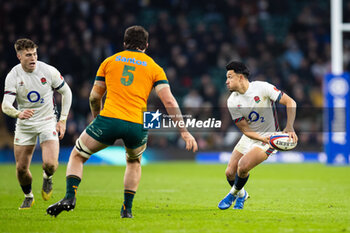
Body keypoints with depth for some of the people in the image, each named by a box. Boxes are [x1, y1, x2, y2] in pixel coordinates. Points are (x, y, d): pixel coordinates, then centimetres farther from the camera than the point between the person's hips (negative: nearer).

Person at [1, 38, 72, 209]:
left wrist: (63, 120, 0)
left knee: (50, 164, -21)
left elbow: (66, 92, 3)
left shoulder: (49, 71, -12)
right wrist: (18, 114, -44)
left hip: (48, 122, -1)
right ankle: (28, 196, 30)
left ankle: (47, 177, 16)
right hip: (24, 125, 1)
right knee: (21, 168, 1)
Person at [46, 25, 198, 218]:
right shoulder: (154, 68, 12)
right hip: (137, 125, 1)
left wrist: (96, 118, 38)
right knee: (134, 162, 31)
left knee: (77, 156, 17)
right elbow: (169, 102, 3)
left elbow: (94, 97, 20)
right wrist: (184, 131, 4)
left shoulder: (109, 61, 15)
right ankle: (127, 209, 22)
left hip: (109, 118, -1)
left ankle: (70, 197, -4)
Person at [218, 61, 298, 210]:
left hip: (269, 137, -5)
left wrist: (289, 127, -26)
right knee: (230, 172, -4)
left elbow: (290, 102, -15)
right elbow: (245, 129, -9)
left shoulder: (262, 87, -18)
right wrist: (262, 138, -28)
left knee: (243, 166, -24)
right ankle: (241, 195, 29)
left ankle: (234, 193, 7)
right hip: (249, 138, 5)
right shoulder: (232, 101, -7)